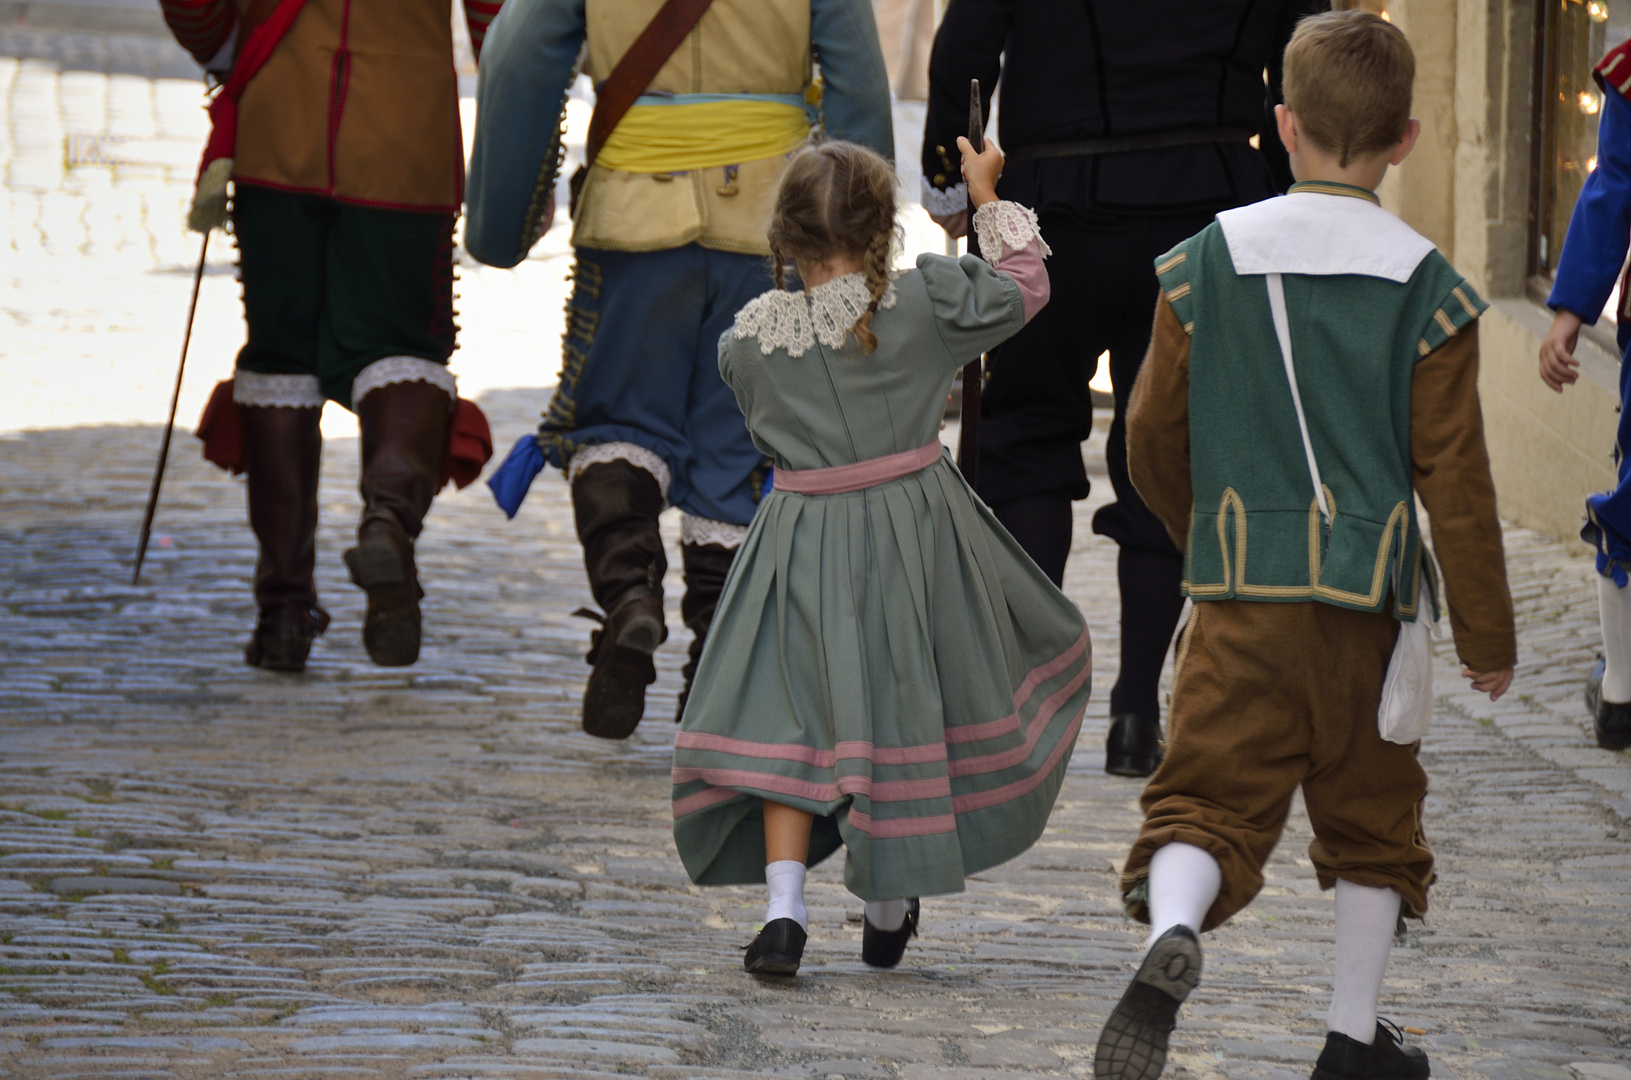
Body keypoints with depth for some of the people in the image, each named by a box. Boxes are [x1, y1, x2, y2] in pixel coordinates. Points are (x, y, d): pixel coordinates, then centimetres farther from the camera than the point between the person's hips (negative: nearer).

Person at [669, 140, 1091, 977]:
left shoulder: (748, 334, -5)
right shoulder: (922, 303, -9)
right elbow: (1022, 288, 5)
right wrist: (987, 197, 17)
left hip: (800, 546, 1)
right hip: (914, 529, -1)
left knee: (788, 718, 8)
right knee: (903, 708, 14)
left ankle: (784, 904, -8)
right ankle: (890, 907, 21)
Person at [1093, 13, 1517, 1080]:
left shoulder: (1207, 260, 0)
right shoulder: (1427, 289, -5)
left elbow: (1153, 439, 8)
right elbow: (1455, 478, -3)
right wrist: (1489, 635, 6)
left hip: (1239, 591, 0)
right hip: (1370, 594, 0)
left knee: (1210, 799, -1)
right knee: (1372, 812, 17)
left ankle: (1171, 942, -31)